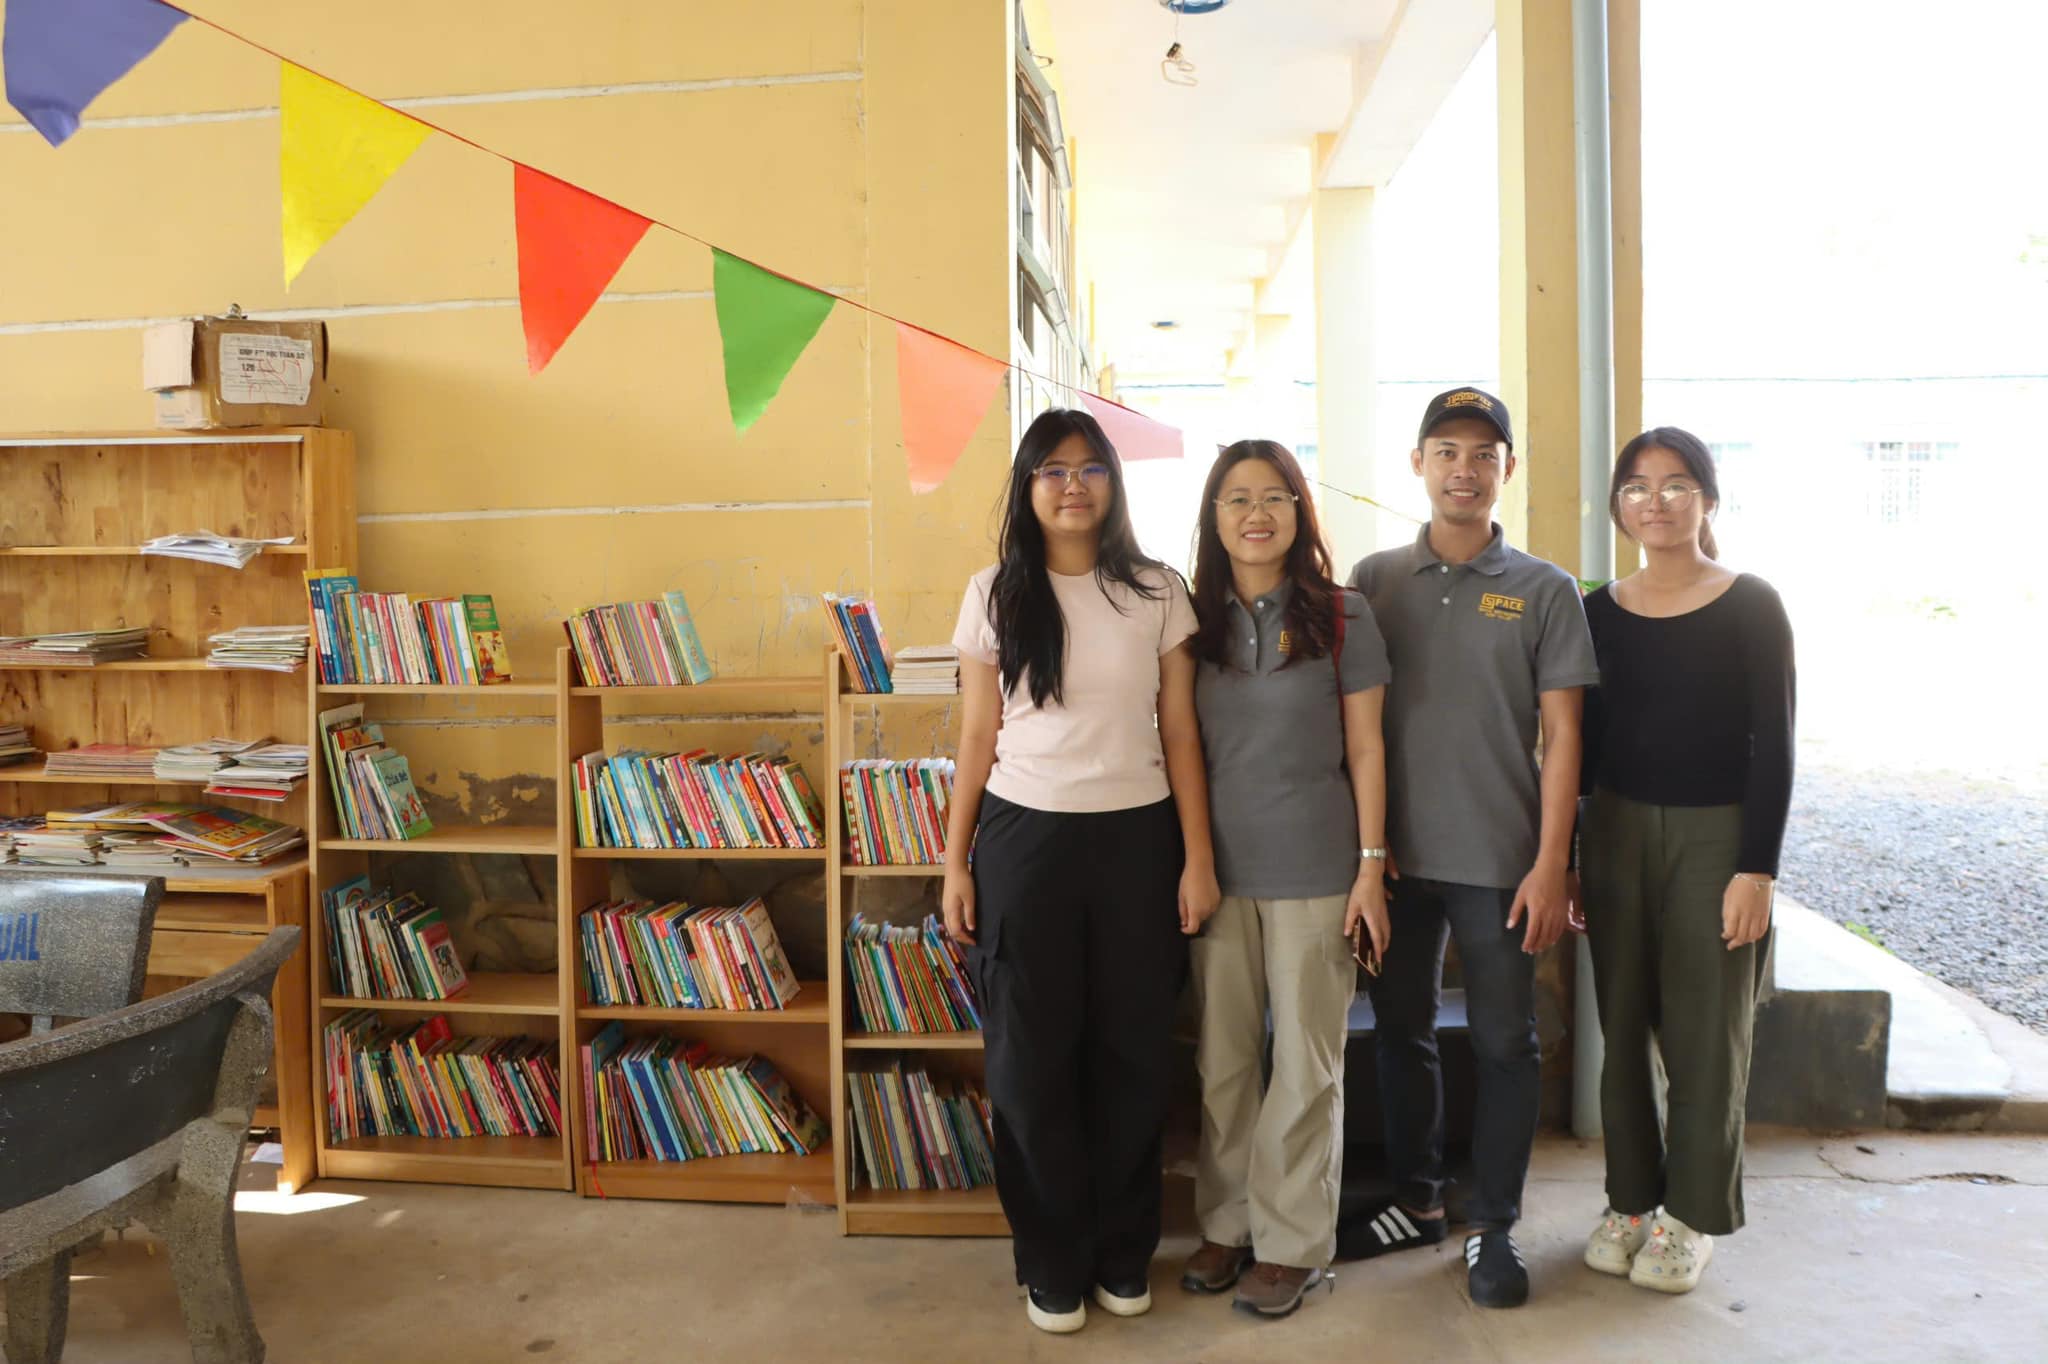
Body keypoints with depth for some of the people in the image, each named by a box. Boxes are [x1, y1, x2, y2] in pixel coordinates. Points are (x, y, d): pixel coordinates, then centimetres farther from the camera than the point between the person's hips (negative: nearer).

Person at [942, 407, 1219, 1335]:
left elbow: (1180, 734, 4)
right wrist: (955, 864, 1)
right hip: (1024, 841, 0)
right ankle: (1053, 1263, 24)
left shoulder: (1157, 593, 2)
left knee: (1133, 1051, 8)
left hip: (1136, 840, 1)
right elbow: (977, 741, 4)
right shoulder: (995, 594, 2)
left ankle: (1124, 1255, 27)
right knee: (1032, 1056, 7)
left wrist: (1198, 858, -1)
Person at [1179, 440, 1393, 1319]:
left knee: (1306, 1063, 7)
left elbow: (1364, 750, -1)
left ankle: (1291, 1241, 21)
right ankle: (1225, 1222, 28)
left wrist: (1371, 863, -5)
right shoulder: (1195, 619, 4)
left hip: (1314, 868, -3)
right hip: (1218, 866, 3)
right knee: (1221, 1060, 12)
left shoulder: (1341, 617, -3)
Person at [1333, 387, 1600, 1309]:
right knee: (1401, 1031, 14)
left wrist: (1550, 865, -9)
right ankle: (1415, 1202, 31)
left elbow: (1560, 737, -3)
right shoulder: (1376, 580, 4)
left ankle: (1493, 1227, 23)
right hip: (1396, 853, 2)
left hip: (1498, 860, -2)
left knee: (1504, 1042, 7)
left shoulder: (1544, 591, -1)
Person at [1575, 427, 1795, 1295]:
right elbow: (1581, 741, 8)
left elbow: (1773, 745, -6)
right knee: (1622, 1026, 9)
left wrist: (1757, 867, -12)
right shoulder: (1599, 613, 5)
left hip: (1715, 836, -3)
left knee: (1706, 1033, 4)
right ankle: (1631, 1200, 23)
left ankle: (1692, 1214, 19)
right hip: (1617, 831, 3)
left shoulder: (1751, 607, -4)